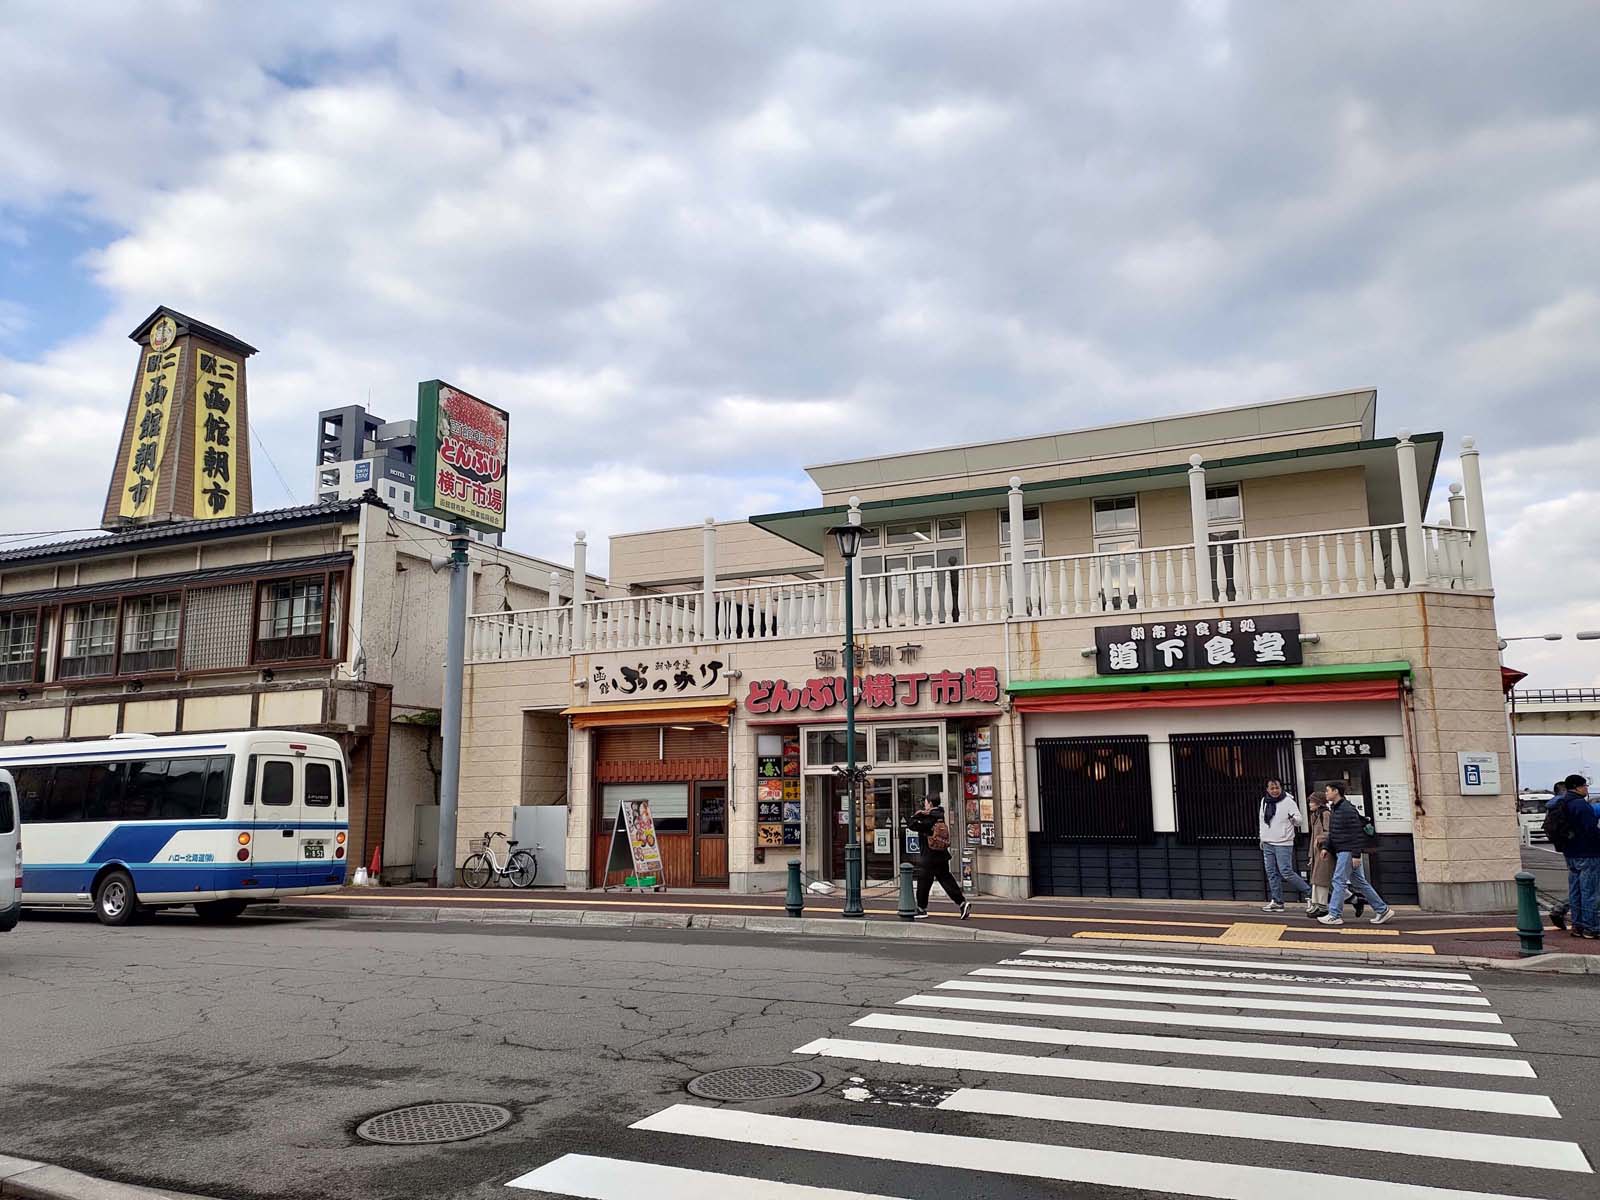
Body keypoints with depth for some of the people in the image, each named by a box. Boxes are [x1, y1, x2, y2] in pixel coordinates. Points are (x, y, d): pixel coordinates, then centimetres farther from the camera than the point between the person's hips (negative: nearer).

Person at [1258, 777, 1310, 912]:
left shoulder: (1288, 801, -9)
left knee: (1286, 872, -11)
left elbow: (1299, 820, -12)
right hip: (1267, 844, 6)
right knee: (1272, 873, 7)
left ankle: (1310, 893, 4)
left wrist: (1293, 818, -35)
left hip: (1283, 844, -6)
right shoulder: (1264, 801, 9)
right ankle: (1277, 902, 14)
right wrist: (1262, 837, 20)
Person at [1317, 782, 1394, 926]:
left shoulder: (1347, 809, -16)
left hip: (1348, 851, -10)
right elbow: (1332, 833, 21)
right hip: (1341, 851, 10)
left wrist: (1356, 855, -20)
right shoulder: (1334, 809, 14)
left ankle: (1334, 915, -6)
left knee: (1339, 881, -8)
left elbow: (1356, 832, -19)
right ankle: (1383, 910, 17)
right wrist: (1326, 848, 12)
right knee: (1359, 882, 12)